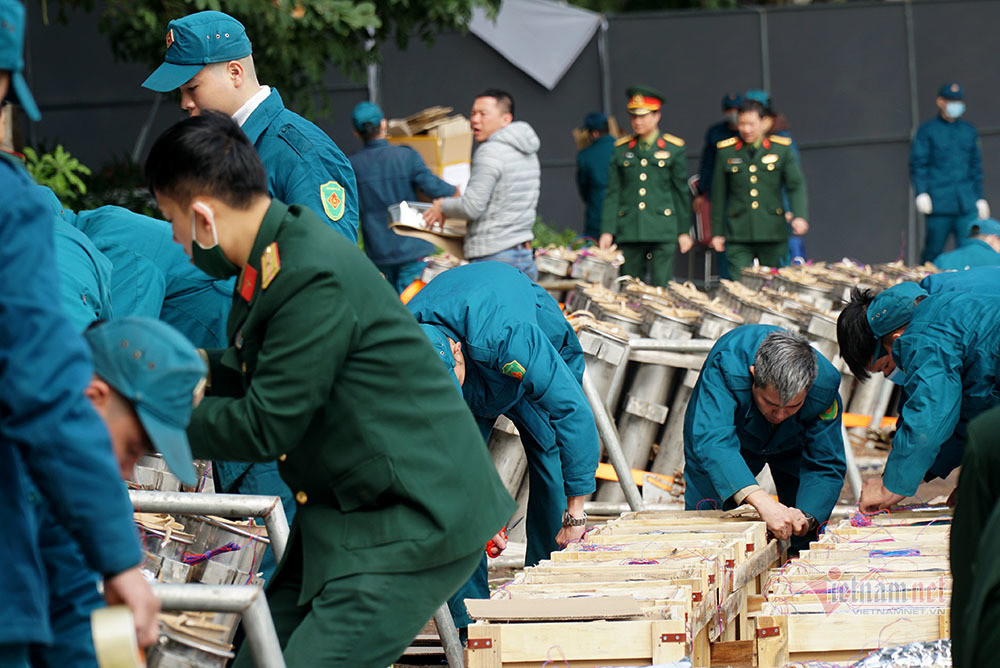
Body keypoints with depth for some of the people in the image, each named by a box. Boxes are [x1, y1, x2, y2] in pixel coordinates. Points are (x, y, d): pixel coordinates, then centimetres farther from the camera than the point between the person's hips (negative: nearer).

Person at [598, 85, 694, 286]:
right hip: (629, 230, 2)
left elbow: (682, 192, 7)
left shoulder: (674, 148, 5)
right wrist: (607, 230, 2)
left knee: (661, 287, -7)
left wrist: (684, 231, 4)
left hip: (662, 231, -2)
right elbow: (613, 193, 9)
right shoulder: (621, 149, 11)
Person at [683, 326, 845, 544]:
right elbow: (711, 440, -56)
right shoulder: (726, 364, -45)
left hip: (793, 443, 1)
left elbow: (825, 467, -31)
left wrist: (806, 516, -52)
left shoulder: (825, 384, -36)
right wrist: (762, 502, -69)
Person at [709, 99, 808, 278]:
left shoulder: (782, 149, 4)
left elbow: (796, 185, -2)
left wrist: (800, 216, -19)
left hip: (772, 234, 0)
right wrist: (717, 232, 10)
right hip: (739, 235, 0)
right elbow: (719, 195, 11)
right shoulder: (726, 152, 7)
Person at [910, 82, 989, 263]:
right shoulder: (927, 130, 4)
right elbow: (917, 164, 0)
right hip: (939, 205, -3)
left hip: (966, 204, 3)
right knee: (933, 250, -1)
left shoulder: (969, 131, 17)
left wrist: (980, 198, 19)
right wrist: (921, 193, -12)